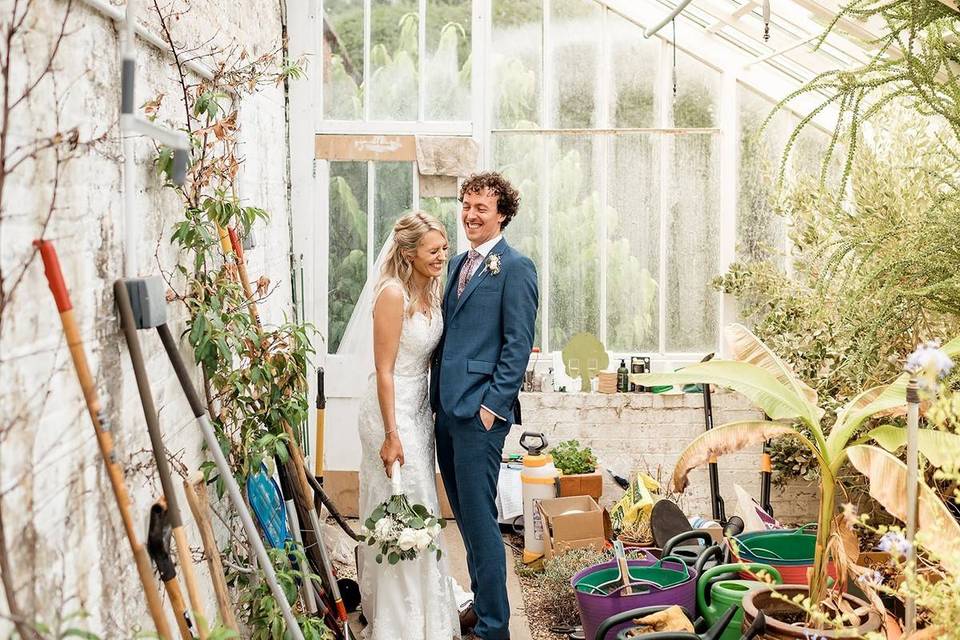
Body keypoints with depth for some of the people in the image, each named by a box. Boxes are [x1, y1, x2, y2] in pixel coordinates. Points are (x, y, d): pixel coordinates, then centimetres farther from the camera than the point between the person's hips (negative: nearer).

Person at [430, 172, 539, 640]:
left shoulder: (516, 267, -7)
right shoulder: (457, 264, 17)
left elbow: (519, 343, -11)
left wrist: (493, 404, -15)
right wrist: (436, 394, 13)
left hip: (480, 410, -8)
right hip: (447, 407, 8)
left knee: (479, 518, -4)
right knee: (465, 515, 16)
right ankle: (481, 600, 29)